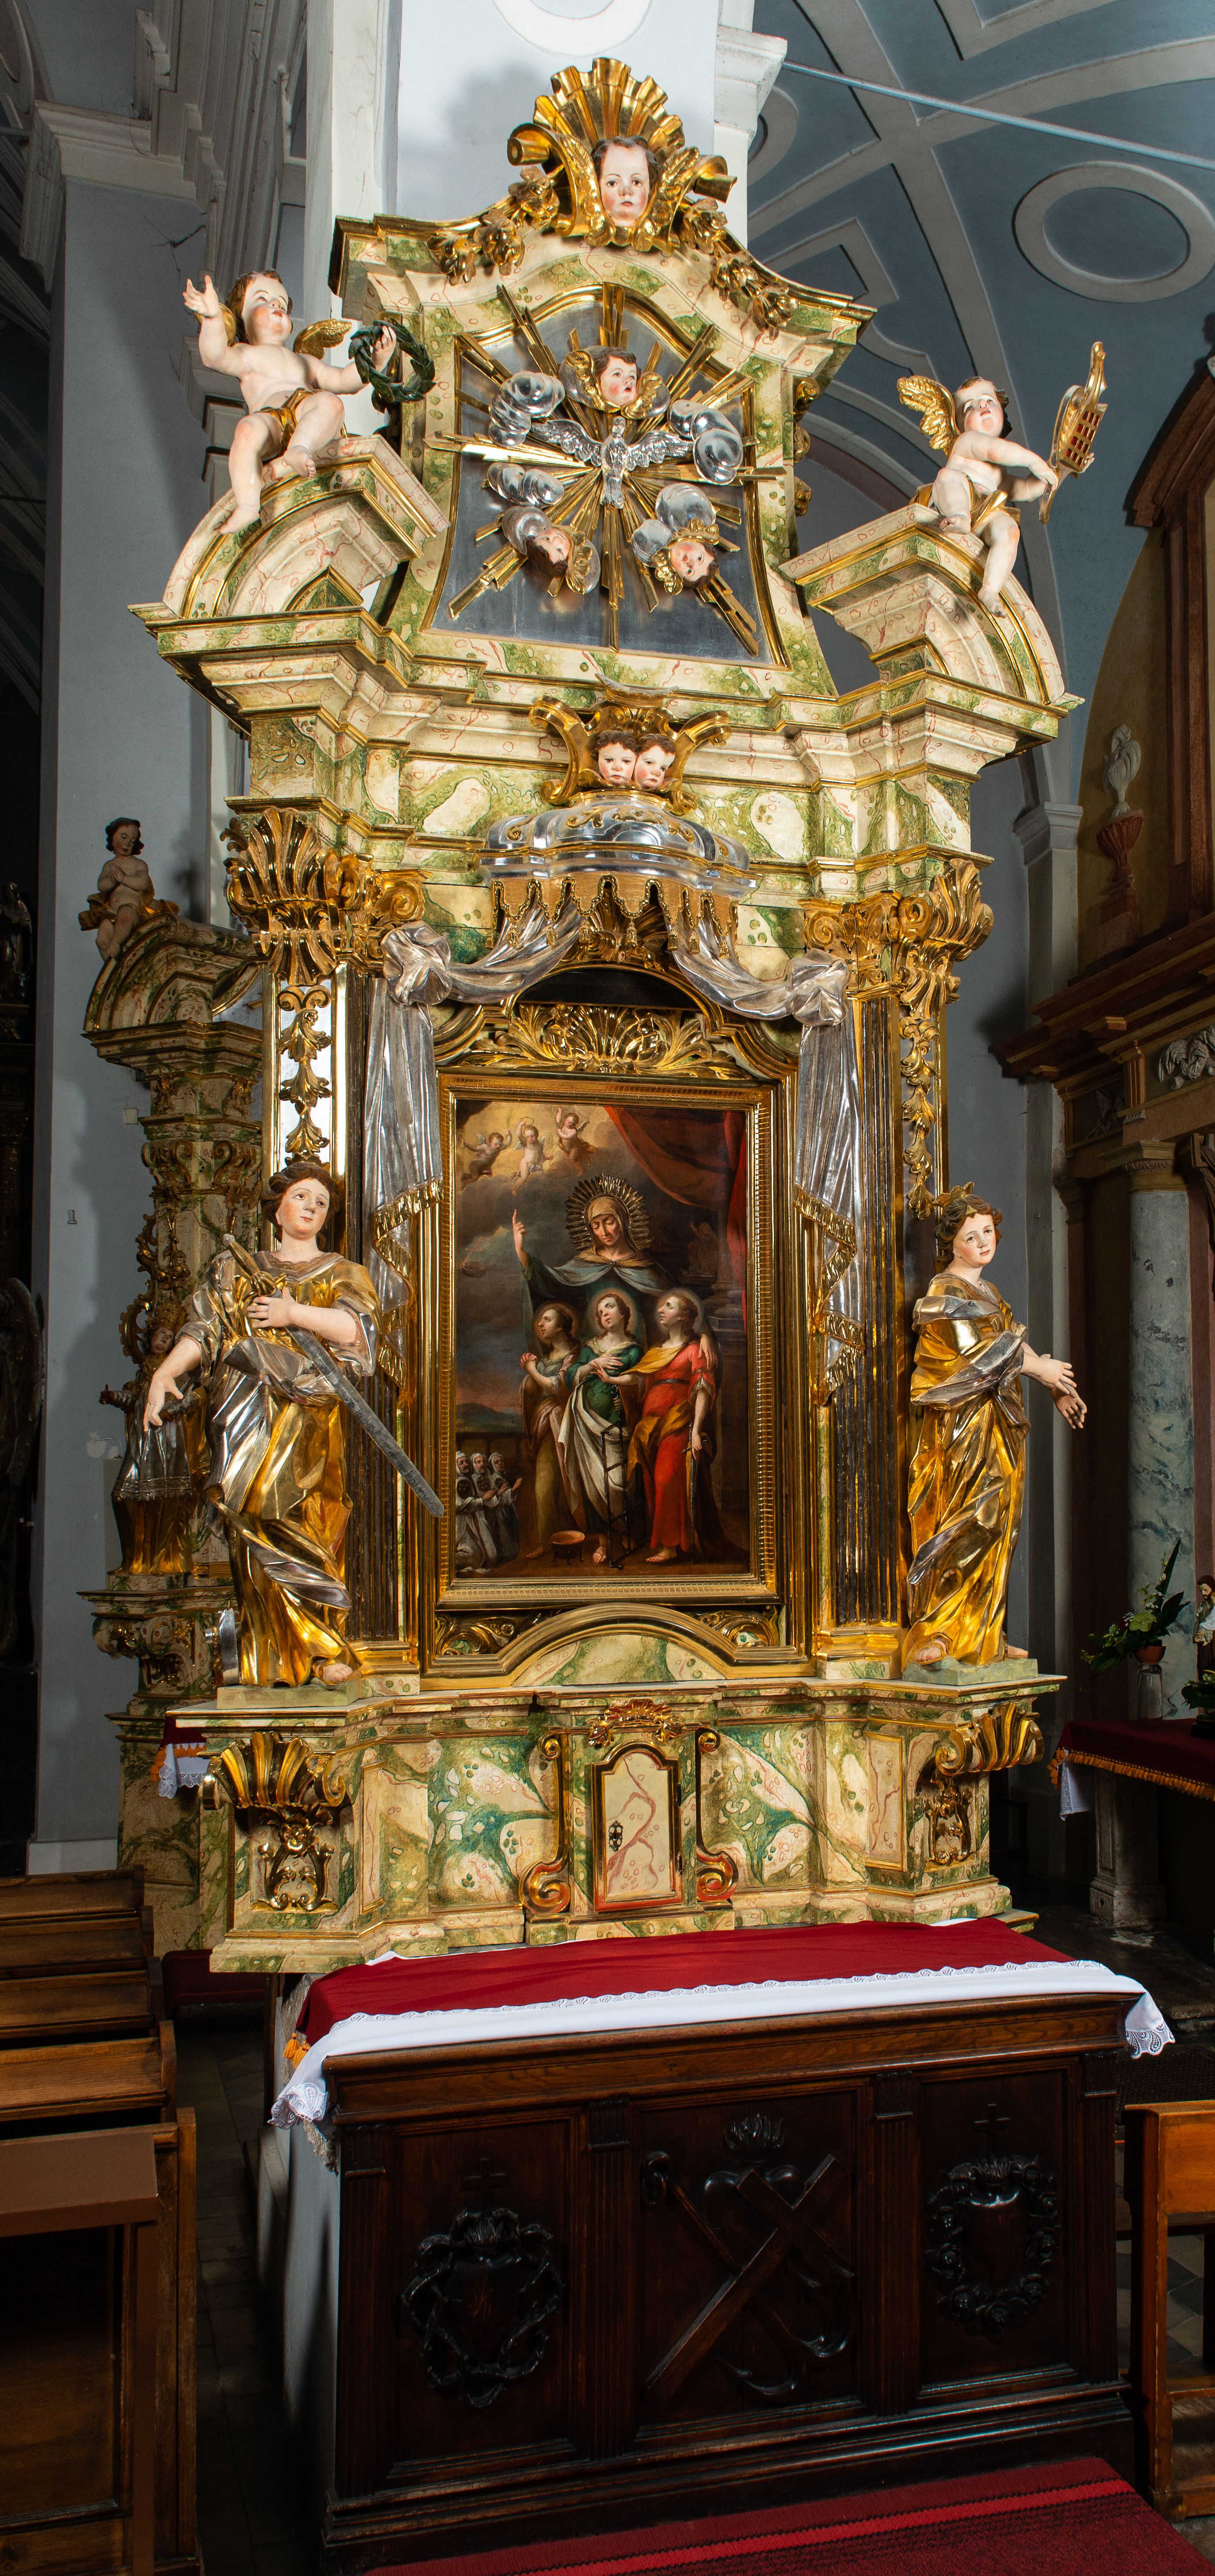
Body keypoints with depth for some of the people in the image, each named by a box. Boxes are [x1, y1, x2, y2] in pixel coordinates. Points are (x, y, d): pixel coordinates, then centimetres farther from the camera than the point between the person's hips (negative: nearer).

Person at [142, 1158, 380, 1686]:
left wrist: (294, 1313, -8)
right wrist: (164, 1373, -8)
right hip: (246, 1413, 2)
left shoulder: (343, 1274, 20)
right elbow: (202, 1330, 8)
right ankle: (324, 1641, -9)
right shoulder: (235, 1271, 22)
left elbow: (355, 1327, 0)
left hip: (310, 1411, -2)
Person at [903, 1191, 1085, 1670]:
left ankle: (984, 1635, 13)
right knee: (968, 1527, -12)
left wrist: (1059, 1390, 8)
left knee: (996, 1528, 8)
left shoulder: (987, 1292, 19)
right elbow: (974, 1352, -16)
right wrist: (1038, 1368, -6)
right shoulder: (945, 1291, -8)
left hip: (996, 1424, 9)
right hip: (962, 1426, -9)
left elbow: (1015, 1345, 18)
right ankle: (938, 1634, -9)